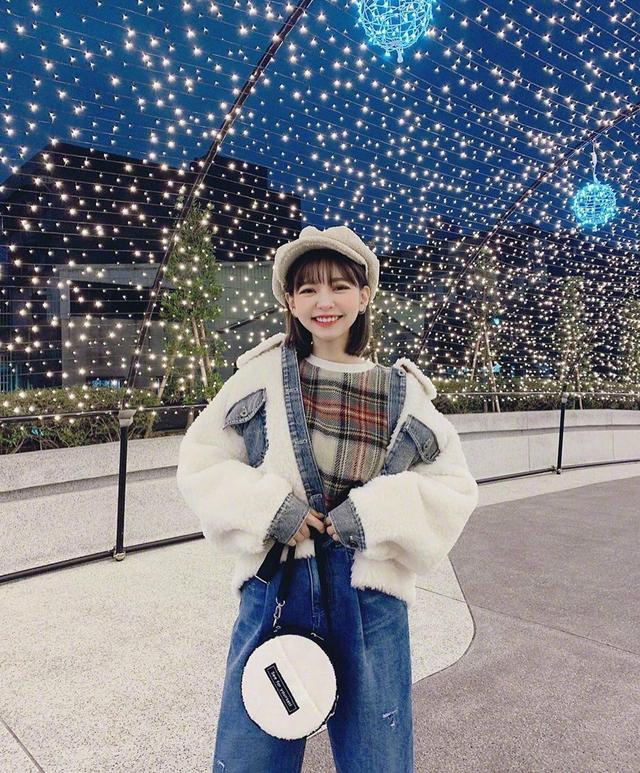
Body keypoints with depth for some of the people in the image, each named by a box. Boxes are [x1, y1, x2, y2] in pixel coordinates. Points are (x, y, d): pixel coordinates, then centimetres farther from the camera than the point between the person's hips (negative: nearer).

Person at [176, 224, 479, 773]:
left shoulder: (403, 393, -1)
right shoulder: (262, 375, -3)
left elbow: (455, 486, 1)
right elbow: (200, 461, 0)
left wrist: (377, 514, -13)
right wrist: (266, 508, -14)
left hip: (370, 597, 1)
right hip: (274, 588, 0)